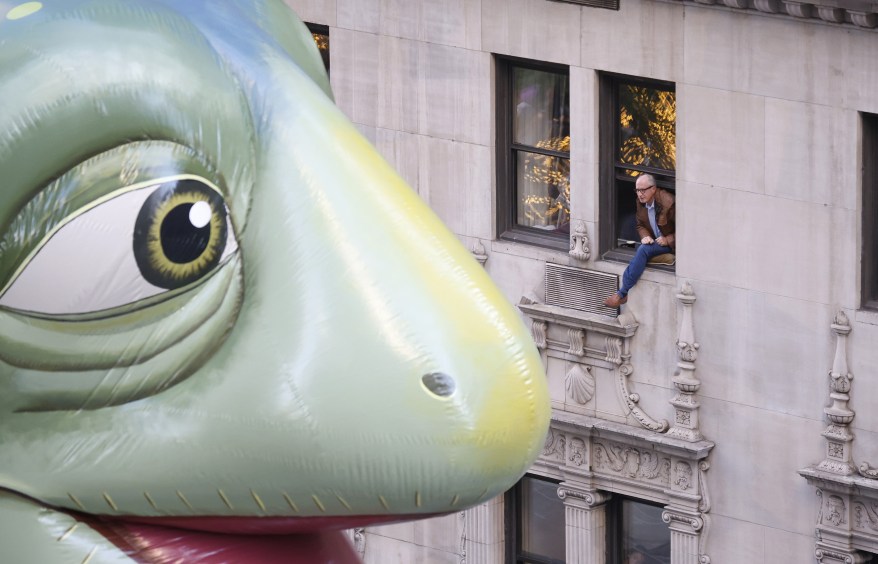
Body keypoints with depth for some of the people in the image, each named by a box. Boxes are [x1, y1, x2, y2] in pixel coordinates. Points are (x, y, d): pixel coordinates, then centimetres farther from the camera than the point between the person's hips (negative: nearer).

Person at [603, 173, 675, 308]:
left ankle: (622, 293, -27)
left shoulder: (668, 202, -22)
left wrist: (668, 240, -24)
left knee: (643, 250, -28)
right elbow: (640, 225, 13)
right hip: (654, 241, 9)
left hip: (671, 243, -9)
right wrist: (645, 236, -8)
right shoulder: (641, 201, 0)